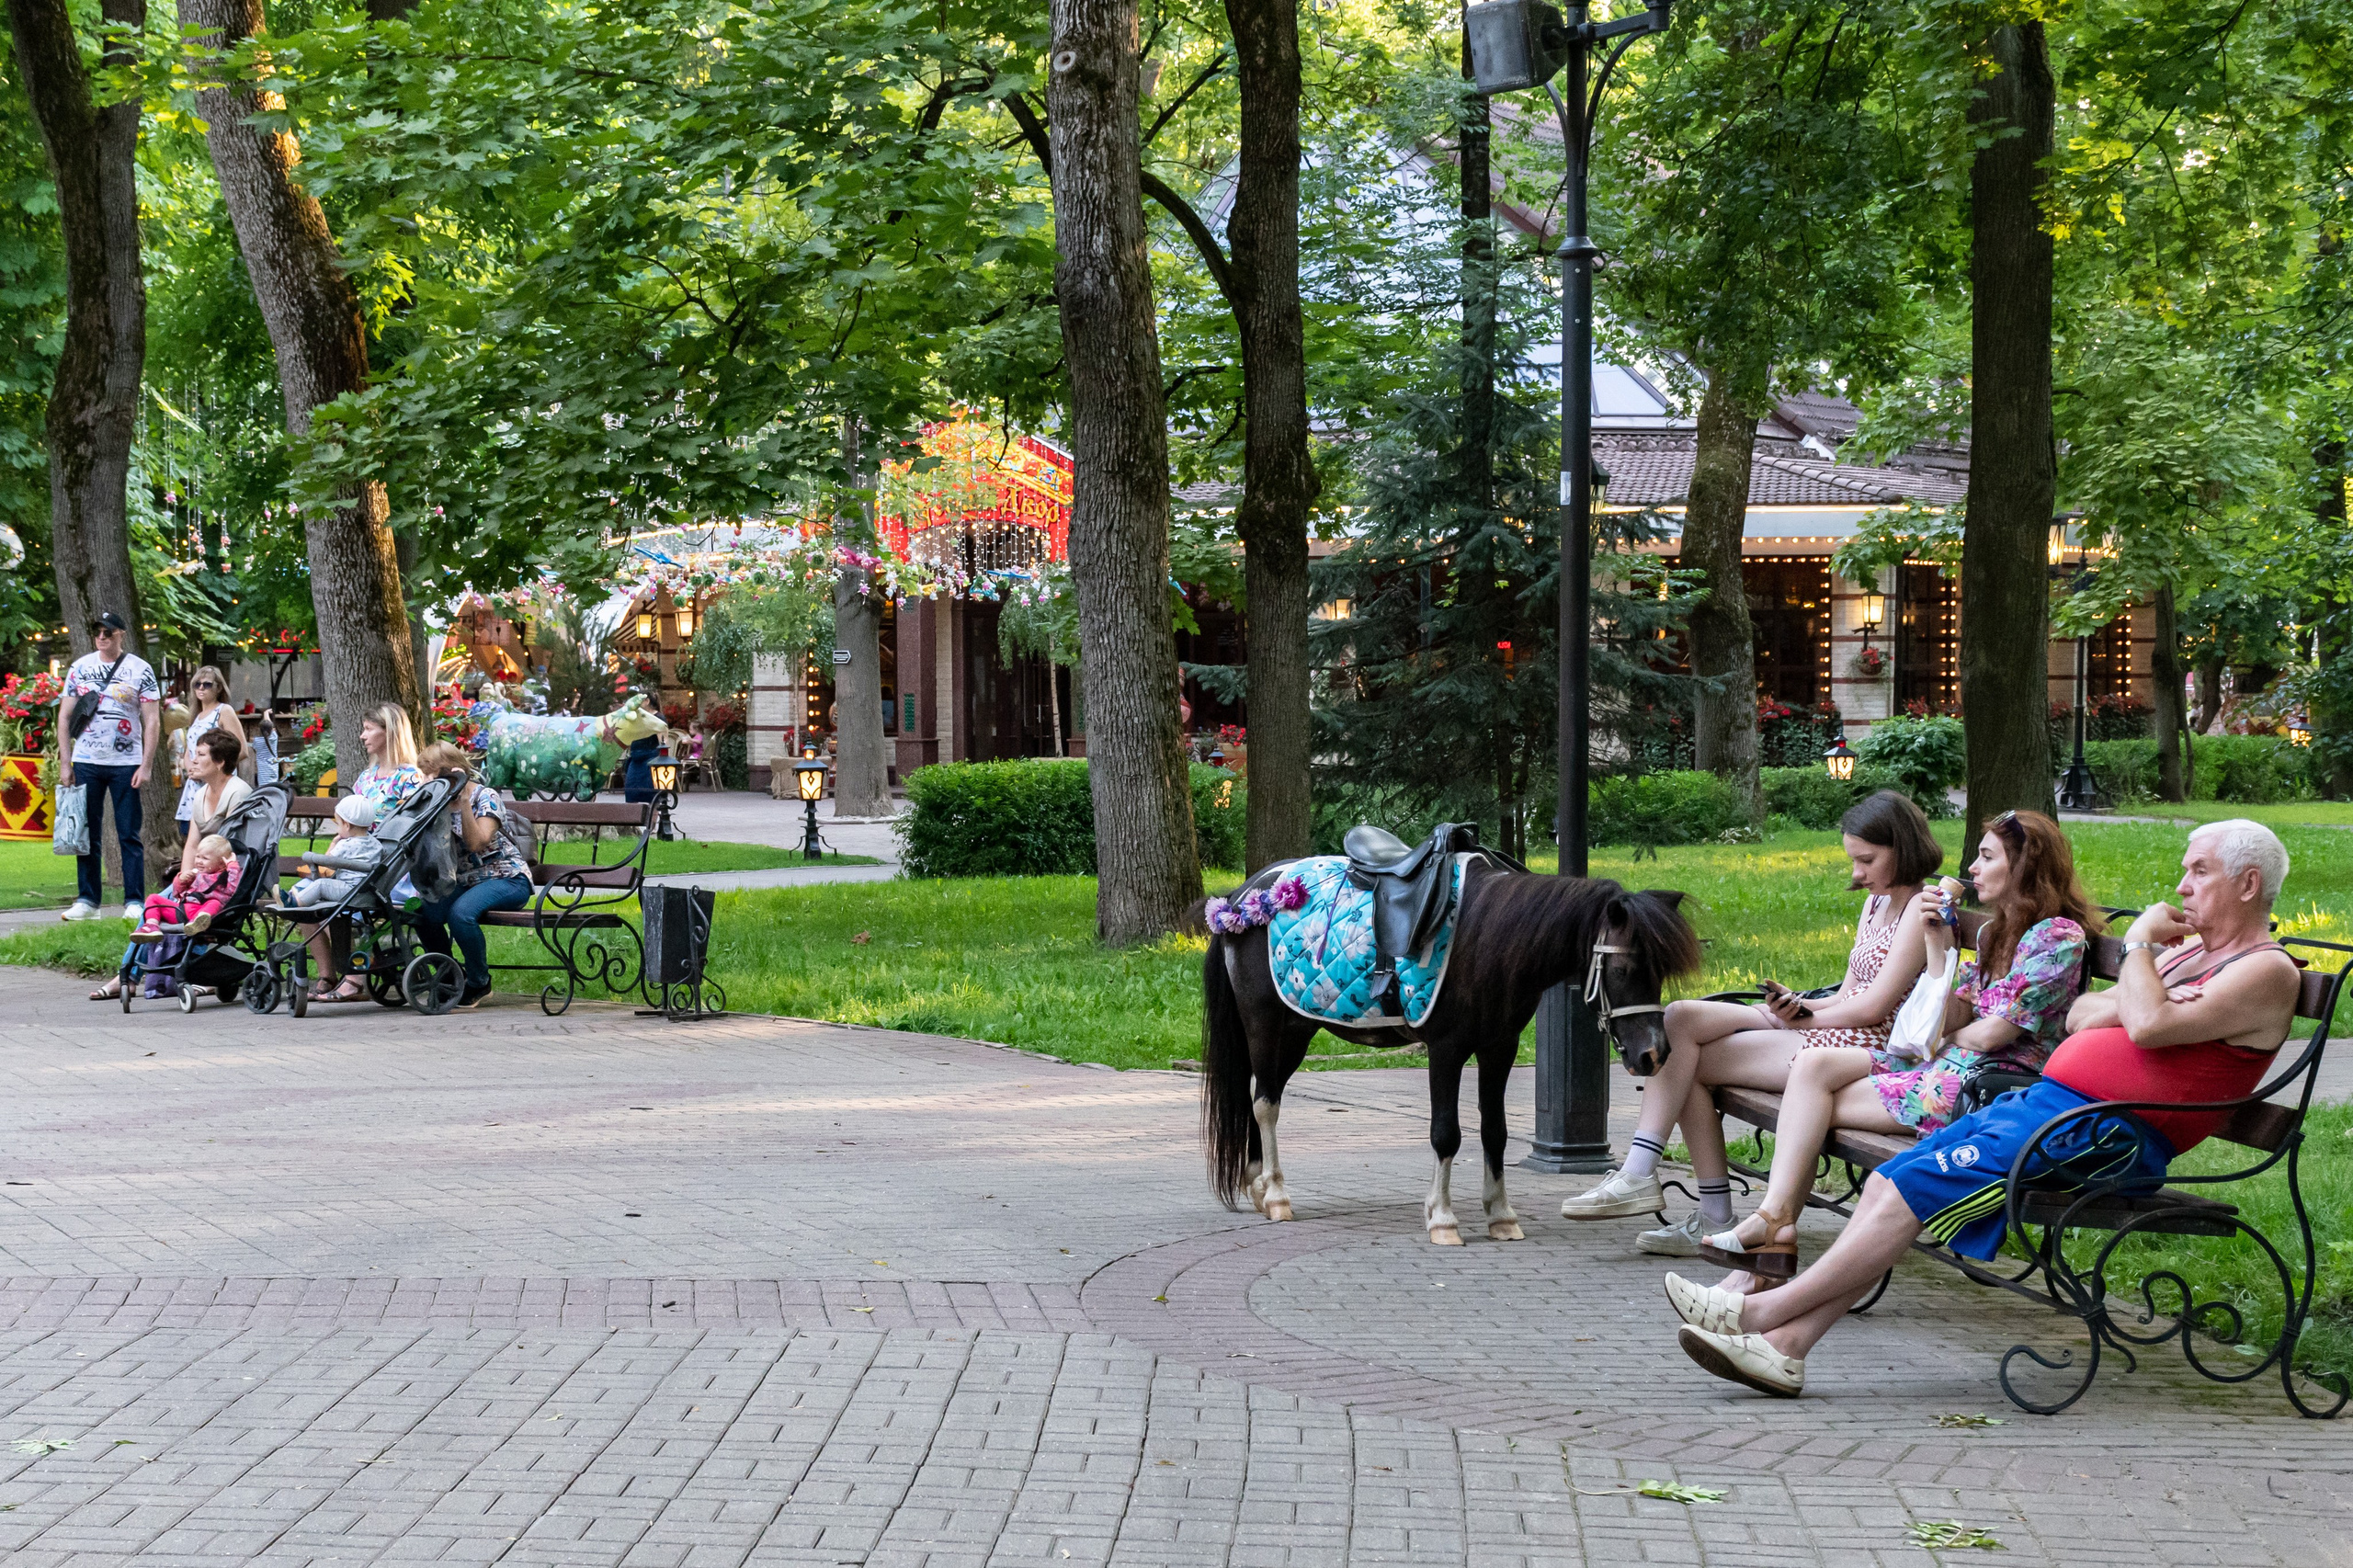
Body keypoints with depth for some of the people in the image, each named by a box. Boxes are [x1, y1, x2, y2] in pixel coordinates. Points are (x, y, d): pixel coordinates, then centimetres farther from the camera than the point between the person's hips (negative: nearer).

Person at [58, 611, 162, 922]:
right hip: (86, 763, 2)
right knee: (86, 835, 5)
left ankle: (134, 901, 2)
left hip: (126, 764, -2)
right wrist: (64, 763, 2)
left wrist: (146, 766, -9)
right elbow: (64, 716, 9)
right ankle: (87, 900, 10)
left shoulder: (140, 670, 1)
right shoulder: (80, 668, 7)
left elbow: (152, 721, -1)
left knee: (130, 835, -2)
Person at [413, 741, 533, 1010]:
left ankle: (480, 983, -15)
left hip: (508, 879, -7)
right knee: (424, 913, -21)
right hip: (467, 881, 7)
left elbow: (477, 842, -22)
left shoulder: (485, 796, -9)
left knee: (461, 912, -35)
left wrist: (463, 801, -23)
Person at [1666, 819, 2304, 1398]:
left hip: (2109, 1135, -9)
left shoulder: (2266, 971, -4)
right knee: (1890, 1178, -8)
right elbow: (2079, 1016, 23)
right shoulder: (2186, 948, 26)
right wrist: (2137, 1001, 3)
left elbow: (2150, 1027, -19)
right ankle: (1786, 1344, -16)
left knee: (1918, 1185, -20)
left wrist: (2138, 943, -3)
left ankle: (1763, 1310, -17)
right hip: (2047, 1099, 9)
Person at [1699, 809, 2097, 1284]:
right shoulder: (1995, 934, 21)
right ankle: (1773, 1219, -20)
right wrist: (1938, 942, 3)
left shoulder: (2059, 936, -8)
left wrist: (1942, 1042, 6)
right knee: (1814, 1066, -10)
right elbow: (1951, 1018, 10)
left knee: (1814, 1106, -11)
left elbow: (1991, 1033, -14)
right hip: (1946, 1067, 9)